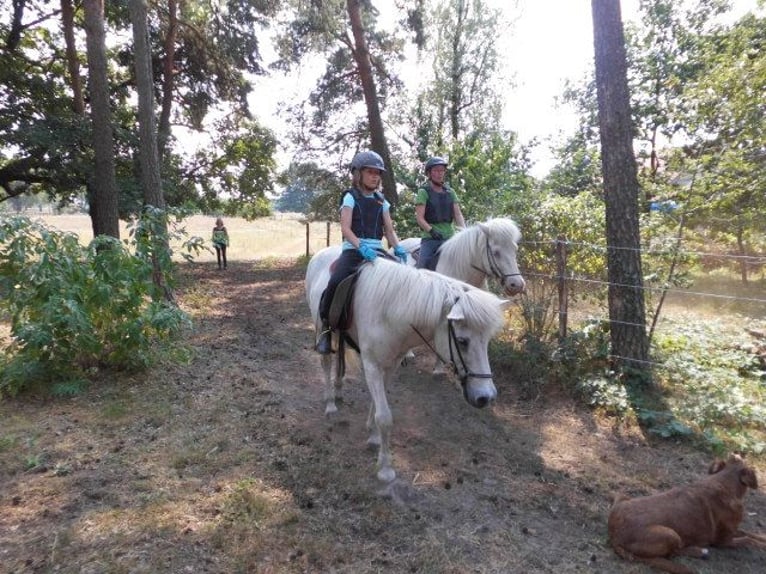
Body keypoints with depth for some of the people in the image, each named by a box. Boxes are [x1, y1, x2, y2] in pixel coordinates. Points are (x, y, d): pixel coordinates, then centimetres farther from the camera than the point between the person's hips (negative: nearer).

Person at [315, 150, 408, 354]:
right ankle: (325, 325, -7)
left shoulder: (381, 201, 16)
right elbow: (345, 228, -9)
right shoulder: (351, 197, 3)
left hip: (377, 250, 5)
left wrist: (398, 248, -8)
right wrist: (361, 246, -27)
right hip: (353, 249, -4)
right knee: (336, 282, -30)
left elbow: (389, 230, 12)